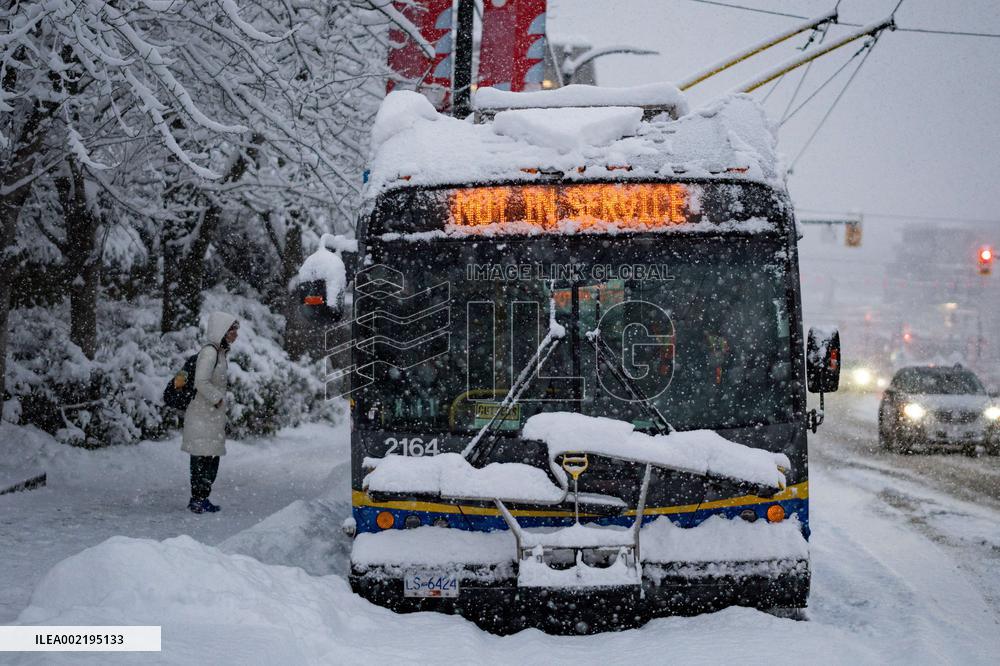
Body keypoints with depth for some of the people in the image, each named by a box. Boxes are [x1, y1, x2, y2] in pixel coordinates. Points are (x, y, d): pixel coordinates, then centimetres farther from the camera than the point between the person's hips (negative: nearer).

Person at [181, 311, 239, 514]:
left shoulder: (220, 351, 16)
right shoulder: (210, 351, -15)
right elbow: (201, 381, -23)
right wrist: (217, 398, -14)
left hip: (214, 415, 10)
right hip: (203, 415, -10)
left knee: (212, 458, 12)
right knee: (203, 458, -8)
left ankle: (202, 498, 18)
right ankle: (197, 499, -4)